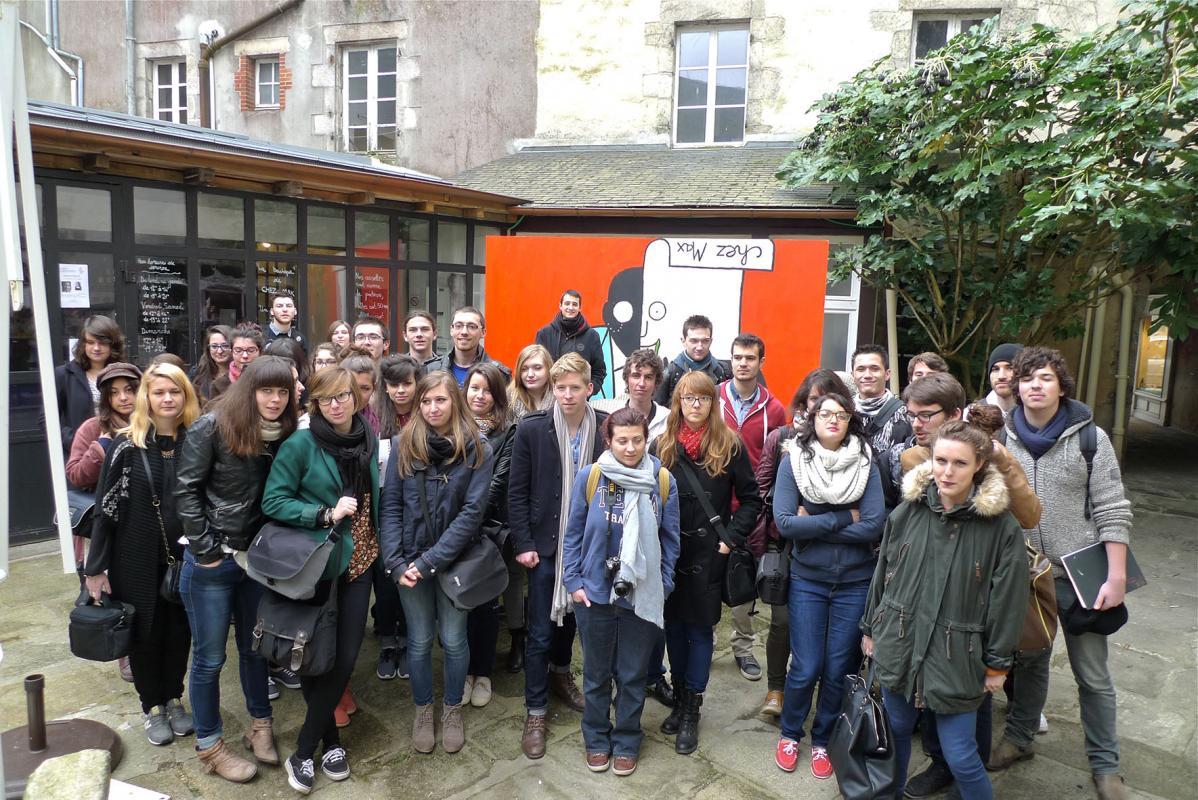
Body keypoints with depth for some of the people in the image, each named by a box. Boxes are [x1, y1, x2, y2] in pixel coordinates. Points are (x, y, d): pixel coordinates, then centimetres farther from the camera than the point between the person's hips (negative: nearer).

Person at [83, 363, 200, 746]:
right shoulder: (126, 445, -9)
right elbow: (106, 507, -7)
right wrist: (96, 567, -7)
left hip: (184, 557, 2)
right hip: (137, 559, -2)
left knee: (179, 629, 12)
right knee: (145, 631, 11)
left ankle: (173, 699, 33)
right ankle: (151, 706, 30)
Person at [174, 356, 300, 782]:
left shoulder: (286, 435, 0)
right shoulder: (213, 427, -14)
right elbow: (186, 490, -13)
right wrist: (206, 550, -14)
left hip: (258, 557, 5)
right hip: (212, 560, -4)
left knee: (255, 646, 18)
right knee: (209, 656, 8)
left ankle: (260, 725, 35)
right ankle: (209, 746, 25)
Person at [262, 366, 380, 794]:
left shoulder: (369, 439, 2)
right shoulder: (300, 444, -13)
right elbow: (273, 502, -13)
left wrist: (379, 544, 7)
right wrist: (326, 514, -23)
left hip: (358, 561, 4)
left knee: (346, 655, 3)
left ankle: (303, 751, 18)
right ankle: (330, 740, 26)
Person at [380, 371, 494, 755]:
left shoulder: (477, 450, -9)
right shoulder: (404, 445, -3)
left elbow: (472, 512, -13)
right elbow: (390, 506, -3)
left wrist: (431, 560, -17)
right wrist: (396, 562, -12)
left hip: (454, 561, -1)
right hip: (410, 561, 1)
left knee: (453, 640, 10)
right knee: (420, 640, 13)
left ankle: (453, 709, 33)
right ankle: (422, 710, 34)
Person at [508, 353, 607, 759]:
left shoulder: (605, 428, -6)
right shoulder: (532, 429, -10)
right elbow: (517, 492, -6)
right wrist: (523, 543, -9)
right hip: (545, 544, -2)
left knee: (571, 615, 21)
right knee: (540, 631, 4)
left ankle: (560, 673, 47)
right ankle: (535, 711, 19)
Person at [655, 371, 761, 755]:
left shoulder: (730, 445, -5)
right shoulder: (663, 445, 1)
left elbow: (751, 499, -1)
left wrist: (731, 537, -9)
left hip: (708, 555, -2)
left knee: (701, 627, 5)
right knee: (674, 625, 12)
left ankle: (691, 711, 18)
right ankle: (679, 700, 29)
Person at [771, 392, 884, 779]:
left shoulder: (866, 464, -4)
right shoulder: (793, 460, -6)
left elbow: (874, 526, -14)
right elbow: (784, 522, -16)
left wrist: (813, 524, -15)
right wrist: (843, 518, -15)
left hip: (855, 582, 1)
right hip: (807, 580, -1)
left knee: (838, 669, 10)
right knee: (806, 668, 3)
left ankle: (823, 739, 34)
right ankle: (789, 734, 31)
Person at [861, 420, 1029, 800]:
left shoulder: (1001, 527, -12)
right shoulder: (907, 511, -4)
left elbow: (1007, 599, -5)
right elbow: (883, 573, 6)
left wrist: (998, 663, -1)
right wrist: (870, 628, 11)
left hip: (957, 656, -3)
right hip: (898, 645, 3)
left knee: (960, 756, 2)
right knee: (896, 731, 18)